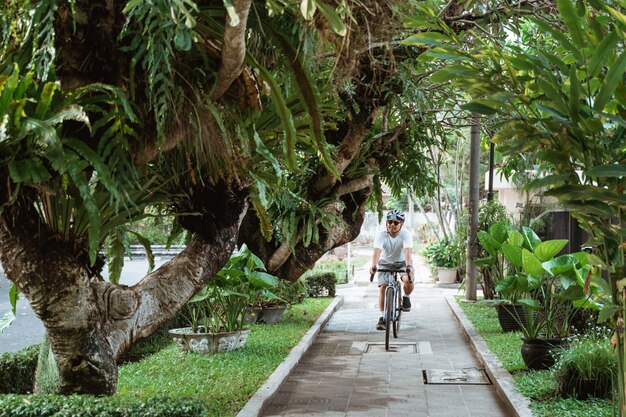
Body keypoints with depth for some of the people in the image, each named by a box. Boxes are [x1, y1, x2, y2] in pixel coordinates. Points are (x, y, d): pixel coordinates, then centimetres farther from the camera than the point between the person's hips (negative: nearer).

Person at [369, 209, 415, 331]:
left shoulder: (406, 235, -23)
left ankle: (406, 297, 3)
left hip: (402, 262, -1)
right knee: (382, 287, -15)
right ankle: (382, 317, -4)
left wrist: (408, 266, -56)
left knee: (408, 280, -29)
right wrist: (373, 266, -54)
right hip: (385, 263, 1)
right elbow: (377, 251, -36)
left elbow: (407, 251, -38)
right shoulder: (381, 235, -22)